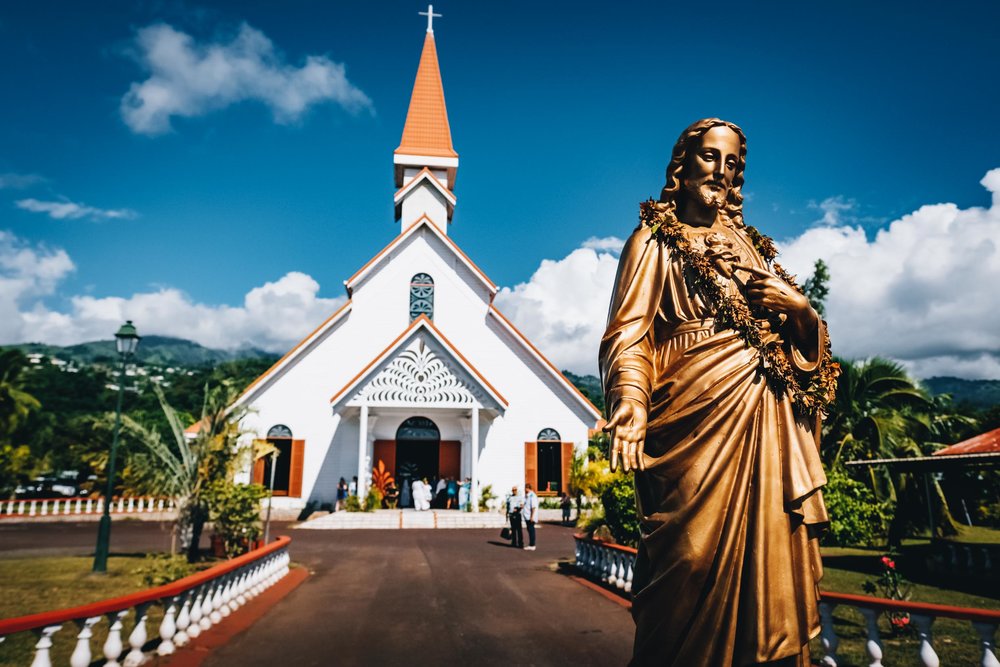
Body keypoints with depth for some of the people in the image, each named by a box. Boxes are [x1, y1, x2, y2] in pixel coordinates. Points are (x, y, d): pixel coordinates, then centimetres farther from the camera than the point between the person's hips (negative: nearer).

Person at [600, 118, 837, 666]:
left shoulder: (746, 242, 23)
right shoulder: (656, 239, 6)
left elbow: (805, 332, 25)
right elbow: (629, 332, -8)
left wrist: (798, 305, 1)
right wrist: (631, 402, -26)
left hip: (771, 416, 6)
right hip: (701, 406, -6)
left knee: (773, 551, 6)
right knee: (698, 555, -6)